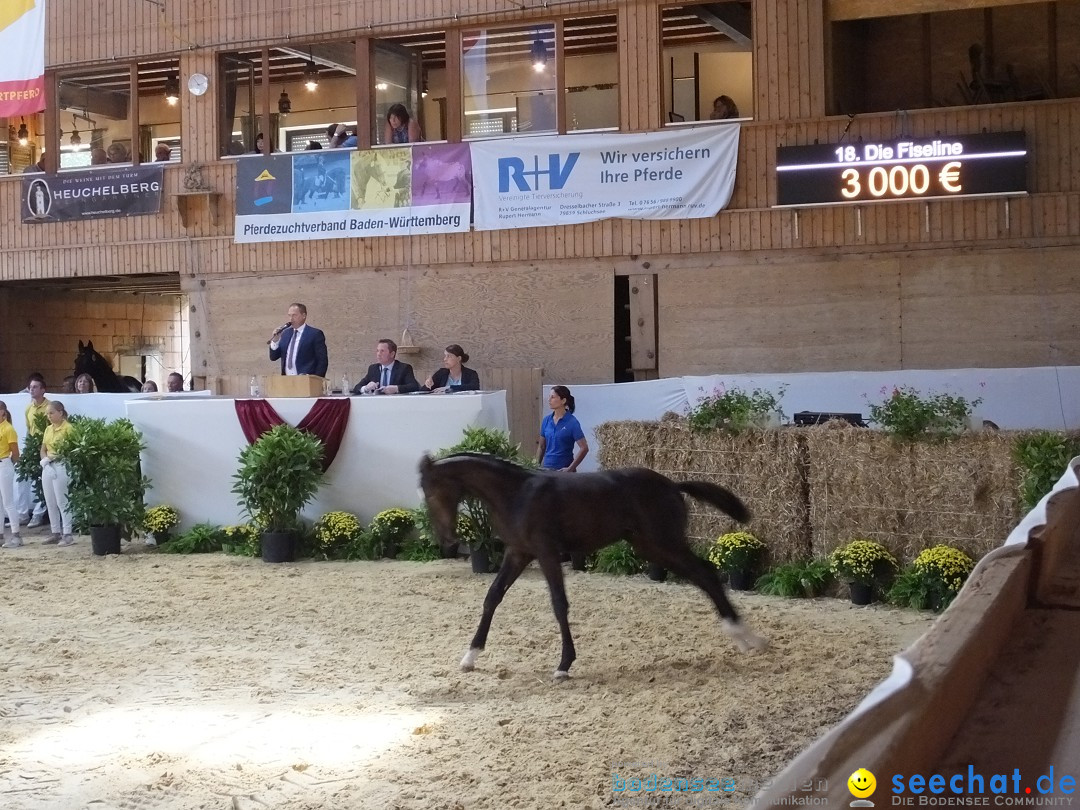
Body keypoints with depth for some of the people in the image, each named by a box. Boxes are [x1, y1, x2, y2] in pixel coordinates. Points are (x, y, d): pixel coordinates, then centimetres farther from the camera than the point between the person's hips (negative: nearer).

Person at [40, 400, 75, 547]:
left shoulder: (68, 428, -9)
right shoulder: (48, 429, 14)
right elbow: (43, 449, 19)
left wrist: (57, 454, -23)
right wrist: (44, 458, 0)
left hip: (61, 466, -8)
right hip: (48, 467, 8)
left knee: (62, 502, -7)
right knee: (50, 502, 9)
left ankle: (68, 535, -5)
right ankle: (56, 533, 16)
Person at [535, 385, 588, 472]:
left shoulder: (572, 422, -9)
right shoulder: (546, 420, 7)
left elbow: (584, 448, -13)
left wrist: (570, 468, -17)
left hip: (563, 469, -5)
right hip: (547, 468, 5)